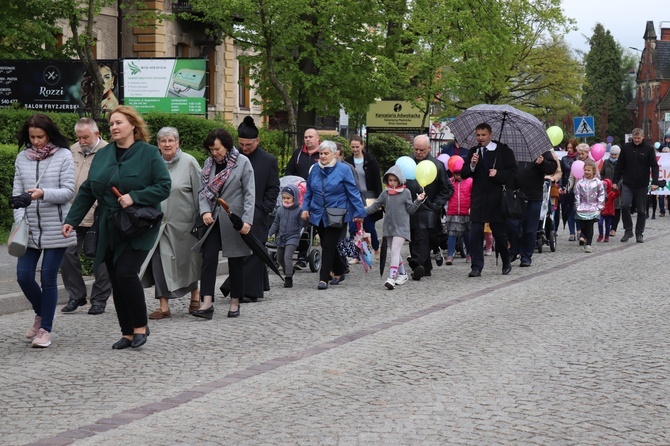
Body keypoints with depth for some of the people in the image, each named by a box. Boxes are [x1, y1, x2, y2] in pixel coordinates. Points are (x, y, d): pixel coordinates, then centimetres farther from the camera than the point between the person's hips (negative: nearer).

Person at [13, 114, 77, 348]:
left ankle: (45, 329, 13)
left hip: (55, 229, -4)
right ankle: (41, 314, 29)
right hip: (29, 229, 4)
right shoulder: (22, 158, 7)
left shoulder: (64, 156, -4)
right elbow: (17, 192, 7)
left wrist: (43, 194, -24)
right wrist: (20, 220, -6)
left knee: (48, 279, -1)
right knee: (24, 276, 1)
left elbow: (68, 192, -8)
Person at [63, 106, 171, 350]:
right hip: (109, 230, 6)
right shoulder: (102, 155, 10)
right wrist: (72, 220, 4)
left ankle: (141, 326, 0)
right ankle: (127, 332, 16)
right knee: (116, 280, 6)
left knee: (126, 272, -17)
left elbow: (164, 187, -10)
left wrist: (134, 197, -20)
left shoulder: (149, 153, -4)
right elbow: (87, 191, 11)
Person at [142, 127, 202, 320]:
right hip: (160, 222, 3)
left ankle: (195, 296, 35)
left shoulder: (189, 162, -5)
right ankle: (164, 306, 1)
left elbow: (199, 192, -4)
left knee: (186, 261, 11)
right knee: (159, 261, -5)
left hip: (183, 223, -3)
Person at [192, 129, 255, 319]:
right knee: (208, 259, -8)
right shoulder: (209, 163, 8)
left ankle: (235, 302, 17)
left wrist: (247, 220, -16)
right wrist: (205, 211, -9)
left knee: (235, 261, 6)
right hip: (213, 219, 3)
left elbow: (249, 193, -8)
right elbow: (203, 190, 9)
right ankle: (207, 303, -12)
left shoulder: (243, 162, -5)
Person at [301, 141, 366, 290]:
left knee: (329, 245, -10)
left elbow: (353, 192, -5)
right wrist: (305, 208, 5)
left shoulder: (343, 169, -6)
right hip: (318, 215, 5)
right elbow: (309, 191, 16)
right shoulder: (315, 169, 7)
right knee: (327, 245, 12)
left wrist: (359, 212, -6)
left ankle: (324, 278, -9)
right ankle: (339, 272, 28)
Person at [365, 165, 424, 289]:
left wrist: (418, 201, -13)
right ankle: (402, 274, 29)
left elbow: (410, 210, 2)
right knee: (395, 252, 13)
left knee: (395, 251, -15)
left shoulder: (406, 192, -2)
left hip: (401, 227, -5)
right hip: (389, 227, 5)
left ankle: (391, 278, -23)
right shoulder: (385, 193, 7)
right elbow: (375, 206, 9)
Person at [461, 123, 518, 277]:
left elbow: (512, 172, 0)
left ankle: (506, 263, 27)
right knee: (475, 234, -6)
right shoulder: (473, 151, 8)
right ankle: (476, 267, -2)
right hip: (478, 199, 2)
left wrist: (498, 174, -16)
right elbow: (463, 174, 6)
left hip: (496, 199, -2)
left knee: (499, 233, 8)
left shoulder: (503, 151, -1)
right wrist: (472, 165, -13)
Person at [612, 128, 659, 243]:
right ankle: (628, 230, -1)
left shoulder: (649, 149, -1)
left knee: (641, 210, 5)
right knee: (624, 205, -15)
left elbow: (654, 166, -2)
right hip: (627, 184, 1)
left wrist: (655, 182, -13)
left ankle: (639, 234, 16)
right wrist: (615, 181, 4)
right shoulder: (626, 147, 4)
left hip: (642, 186, -1)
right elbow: (619, 165, 8)